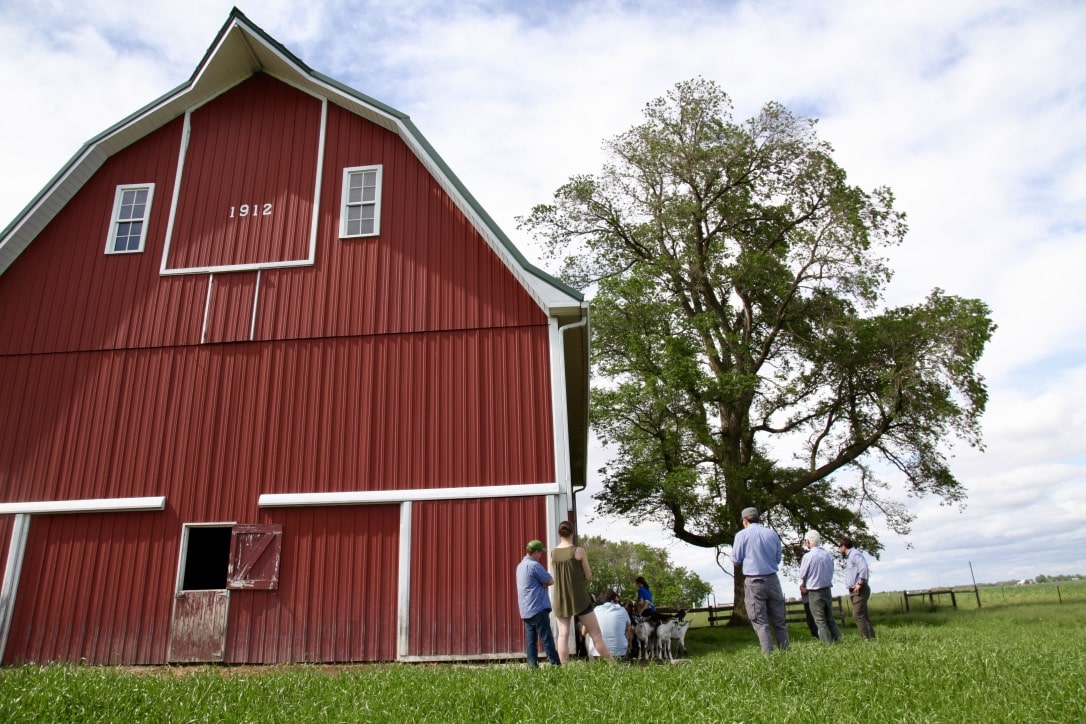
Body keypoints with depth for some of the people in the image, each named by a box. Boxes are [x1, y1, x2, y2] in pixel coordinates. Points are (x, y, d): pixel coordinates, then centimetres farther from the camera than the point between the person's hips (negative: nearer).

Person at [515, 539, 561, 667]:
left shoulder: (520, 565, 16)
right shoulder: (534, 565, -13)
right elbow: (551, 581, -11)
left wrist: (541, 583, 4)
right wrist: (544, 583, 8)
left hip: (526, 611, 8)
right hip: (538, 608, -8)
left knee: (531, 640, 7)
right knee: (547, 638, -6)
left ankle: (533, 665, 5)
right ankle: (556, 664, -6)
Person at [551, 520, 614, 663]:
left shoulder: (553, 553, 2)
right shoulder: (579, 551, -9)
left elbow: (556, 577, 11)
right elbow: (589, 576, -4)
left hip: (560, 599, 3)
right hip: (579, 598, -3)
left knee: (563, 634, 6)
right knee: (596, 633, 4)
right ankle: (612, 664, 9)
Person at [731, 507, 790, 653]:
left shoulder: (742, 535, -4)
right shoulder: (772, 534, 6)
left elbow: (736, 562, -1)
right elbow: (778, 559, 13)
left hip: (753, 582, -3)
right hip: (772, 580, 3)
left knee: (760, 622, 0)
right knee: (779, 621, 11)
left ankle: (768, 655, -5)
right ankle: (786, 652, 11)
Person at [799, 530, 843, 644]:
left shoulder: (808, 556, -16)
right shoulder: (828, 554, 1)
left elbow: (802, 576, -8)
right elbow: (831, 572, 9)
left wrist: (803, 585, 13)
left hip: (815, 592, -5)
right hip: (828, 590, 5)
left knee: (820, 621, 2)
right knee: (830, 619, 15)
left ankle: (828, 644, 0)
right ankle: (838, 640, 11)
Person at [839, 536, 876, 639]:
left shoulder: (855, 554, -9)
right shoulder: (849, 557, 20)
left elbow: (863, 568, -22)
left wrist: (859, 583, -21)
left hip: (859, 590, -10)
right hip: (853, 591, 10)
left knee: (858, 615, -13)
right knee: (863, 616, 10)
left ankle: (868, 638, -13)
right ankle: (871, 637, 12)